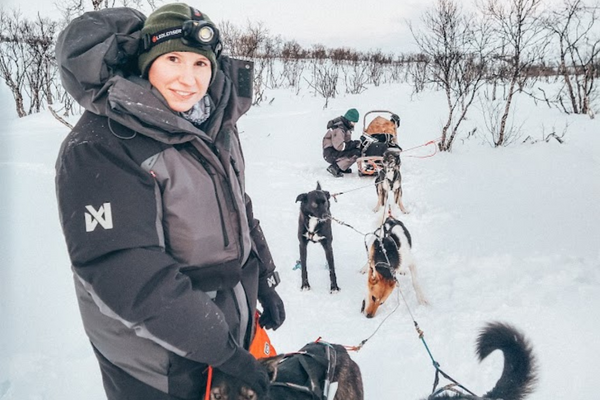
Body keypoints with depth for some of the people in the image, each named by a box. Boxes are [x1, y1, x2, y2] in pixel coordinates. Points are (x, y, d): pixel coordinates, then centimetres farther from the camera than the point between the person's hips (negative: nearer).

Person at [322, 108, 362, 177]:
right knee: (356, 153, -24)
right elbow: (339, 146, -29)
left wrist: (354, 143, -1)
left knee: (359, 148, 7)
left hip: (336, 151, 10)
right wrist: (354, 144, -21)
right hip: (330, 154, -10)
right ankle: (334, 168, -17)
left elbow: (346, 141, 20)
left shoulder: (345, 125, 10)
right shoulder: (339, 128, -21)